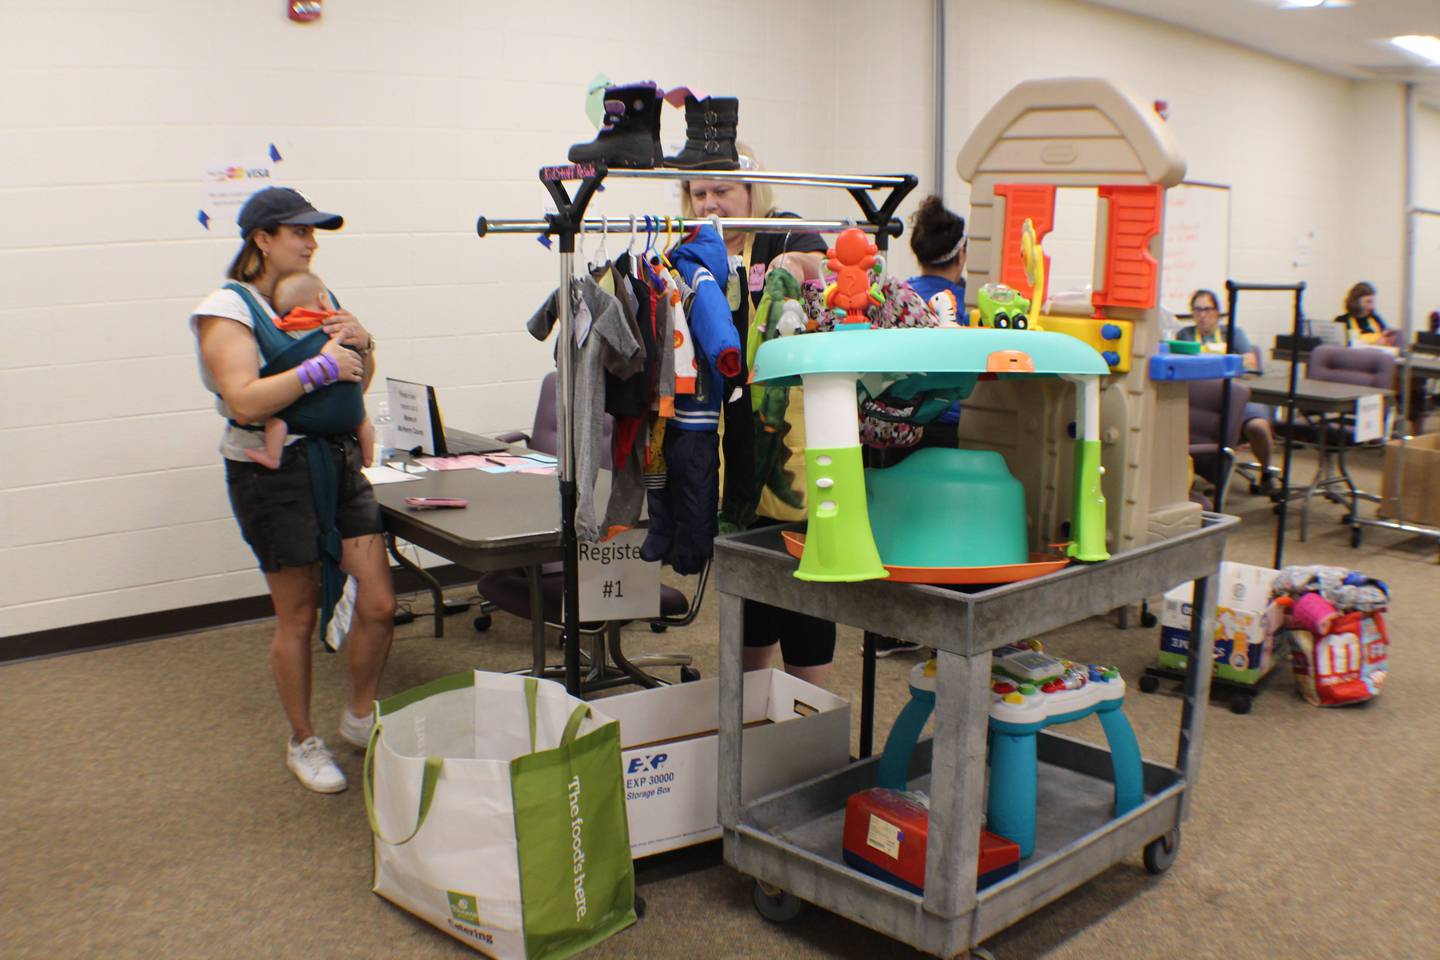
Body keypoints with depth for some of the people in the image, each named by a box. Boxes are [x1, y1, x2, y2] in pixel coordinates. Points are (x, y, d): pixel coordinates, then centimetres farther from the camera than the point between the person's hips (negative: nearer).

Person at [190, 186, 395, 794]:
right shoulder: (228, 309, -8)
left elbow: (357, 381, 19)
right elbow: (246, 401, -22)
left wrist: (362, 345, -1)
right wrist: (321, 366, -23)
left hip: (336, 459, 6)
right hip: (273, 472, -6)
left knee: (380, 605, 2)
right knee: (297, 618, 6)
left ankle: (360, 716, 26)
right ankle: (302, 742, 26)